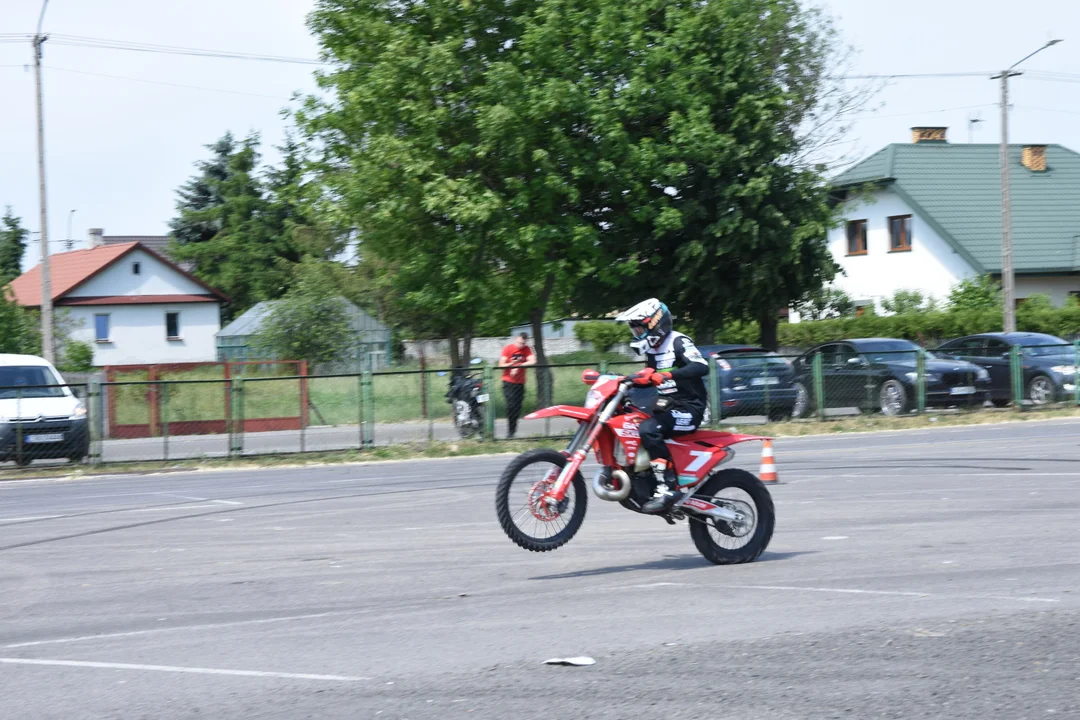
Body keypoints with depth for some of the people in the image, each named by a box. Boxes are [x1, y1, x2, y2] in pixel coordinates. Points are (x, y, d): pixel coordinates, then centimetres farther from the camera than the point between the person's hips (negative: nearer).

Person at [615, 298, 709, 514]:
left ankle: (668, 488, -34)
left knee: (648, 429, -33)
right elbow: (646, 379, 29)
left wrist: (668, 375, -38)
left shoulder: (679, 342, -11)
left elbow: (702, 367, -28)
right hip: (668, 407, 10)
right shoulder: (653, 349, 15)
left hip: (689, 408, -10)